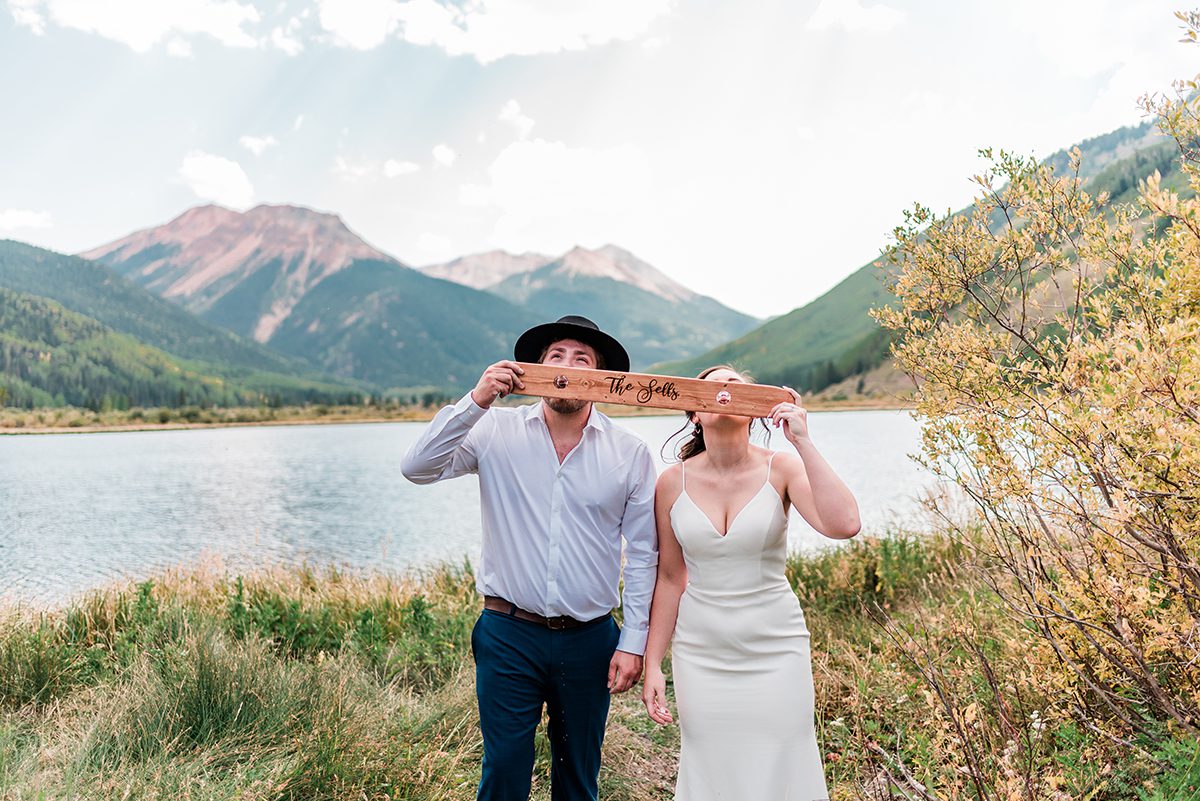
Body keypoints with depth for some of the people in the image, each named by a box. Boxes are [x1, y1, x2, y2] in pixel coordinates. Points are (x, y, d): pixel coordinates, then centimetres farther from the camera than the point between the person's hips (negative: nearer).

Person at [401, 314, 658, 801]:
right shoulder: (497, 432, -3)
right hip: (509, 634, -1)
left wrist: (633, 642, 0)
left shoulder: (630, 454, -2)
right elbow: (418, 468, -13)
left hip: (589, 641, 2)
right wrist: (476, 400, -21)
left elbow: (642, 555, 2)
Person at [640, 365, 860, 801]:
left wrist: (802, 442, -25)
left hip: (776, 650, -1)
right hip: (700, 653, 1)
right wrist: (652, 665, 3)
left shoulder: (781, 468, -9)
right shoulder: (674, 481, -6)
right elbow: (670, 579, 1)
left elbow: (843, 524, -26)